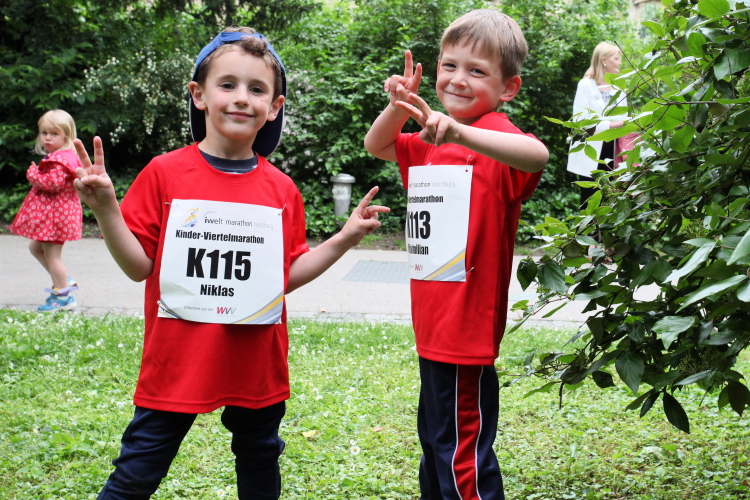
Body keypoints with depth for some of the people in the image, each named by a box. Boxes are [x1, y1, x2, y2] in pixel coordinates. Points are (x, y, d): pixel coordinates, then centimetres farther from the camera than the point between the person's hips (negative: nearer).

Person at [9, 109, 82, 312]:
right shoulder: (55, 157, 14)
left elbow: (54, 183, -29)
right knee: (36, 247, 21)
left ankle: (63, 297, 6)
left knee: (52, 254, -3)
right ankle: (64, 282, 26)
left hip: (55, 213, -11)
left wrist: (33, 174, -16)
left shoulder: (60, 160, -19)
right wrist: (36, 174, 7)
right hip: (48, 212, 11)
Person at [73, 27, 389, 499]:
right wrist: (106, 209, -18)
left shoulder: (282, 190, 2)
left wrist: (345, 238, 1)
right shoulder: (165, 173, -6)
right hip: (178, 360, -3)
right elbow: (140, 265, -5)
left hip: (257, 366, 3)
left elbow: (285, 276, 7)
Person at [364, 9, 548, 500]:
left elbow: (536, 155, -36)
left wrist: (460, 133, -53)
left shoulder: (494, 135, -15)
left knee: (461, 452, -1)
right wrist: (399, 106, 1)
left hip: (467, 327, -9)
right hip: (434, 327, 9)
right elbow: (376, 146, 22)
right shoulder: (430, 143, 13)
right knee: (436, 439, 25)